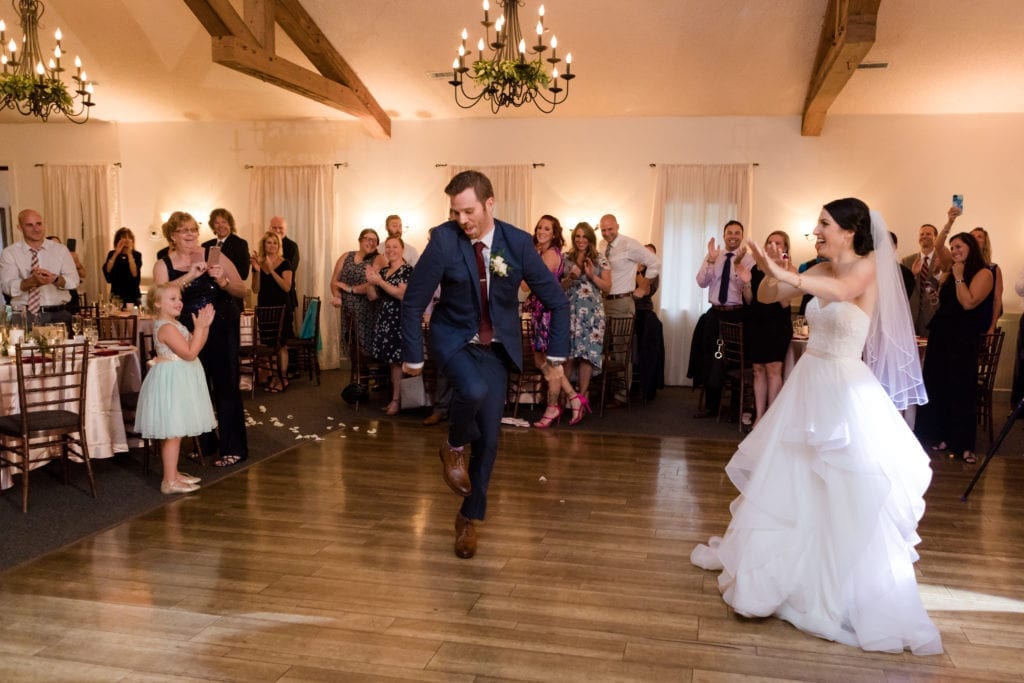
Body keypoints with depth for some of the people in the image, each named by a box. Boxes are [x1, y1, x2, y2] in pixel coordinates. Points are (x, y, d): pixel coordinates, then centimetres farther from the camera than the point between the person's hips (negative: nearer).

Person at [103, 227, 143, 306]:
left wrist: (129, 254, -18)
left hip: (133, 296, -1)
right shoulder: (112, 254, 4)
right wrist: (116, 253, -14)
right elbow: (107, 271, -12)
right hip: (116, 296, 1)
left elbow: (135, 274, -16)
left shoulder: (136, 255, -2)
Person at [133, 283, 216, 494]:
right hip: (171, 380, -11)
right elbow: (190, 353, -22)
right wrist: (199, 327, -17)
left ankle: (173, 473, 26)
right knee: (173, 432, -7)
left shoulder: (173, 324, 13)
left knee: (173, 432, 17)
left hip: (178, 380, 11)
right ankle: (169, 481, -1)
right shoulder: (166, 327, -18)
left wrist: (205, 325, 5)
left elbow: (195, 347, 14)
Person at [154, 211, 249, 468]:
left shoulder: (213, 257, -2)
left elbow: (241, 291, -3)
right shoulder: (163, 265, 3)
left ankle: (234, 448, 4)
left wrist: (222, 280, -21)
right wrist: (189, 276, -26)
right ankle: (206, 443, 27)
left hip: (222, 331, -3)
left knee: (225, 388, -3)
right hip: (188, 334, 3)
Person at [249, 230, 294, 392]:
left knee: (281, 344, -3)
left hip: (281, 307, -4)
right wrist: (257, 270, -11)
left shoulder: (285, 263, -3)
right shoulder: (258, 263, 8)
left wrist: (271, 270, -20)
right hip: (264, 307, 4)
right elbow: (256, 289, 3)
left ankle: (283, 378, 1)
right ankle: (274, 375, 16)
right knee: (268, 344, 7)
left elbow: (287, 287, -14)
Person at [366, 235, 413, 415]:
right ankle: (394, 397, 12)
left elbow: (401, 294, -18)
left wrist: (380, 281, -18)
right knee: (390, 361, 6)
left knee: (397, 361, -6)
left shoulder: (408, 270, -5)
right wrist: (371, 282, -4)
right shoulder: (383, 271, 16)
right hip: (383, 320, 7)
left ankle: (397, 400, -1)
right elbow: (372, 297, 14)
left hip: (399, 321, -7)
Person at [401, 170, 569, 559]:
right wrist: (413, 356, -8)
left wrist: (556, 354, -5)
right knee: (473, 391, -35)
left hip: (496, 346, 2)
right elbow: (413, 301, -10)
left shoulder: (518, 242, -12)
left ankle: (470, 517, 23)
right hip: (453, 339, -2)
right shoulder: (443, 240, -17)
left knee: (488, 438, 3)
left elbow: (556, 300, -3)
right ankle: (453, 447, -2)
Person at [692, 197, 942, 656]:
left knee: (848, 493, -4)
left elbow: (841, 290, -35)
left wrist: (783, 273, -46)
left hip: (844, 389, -7)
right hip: (808, 383, 7)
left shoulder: (867, 267, -12)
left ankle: (861, 595, 12)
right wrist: (771, 274, -14)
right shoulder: (821, 270, 6)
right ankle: (766, 560, 37)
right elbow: (766, 297, 7)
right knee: (785, 474, 18)